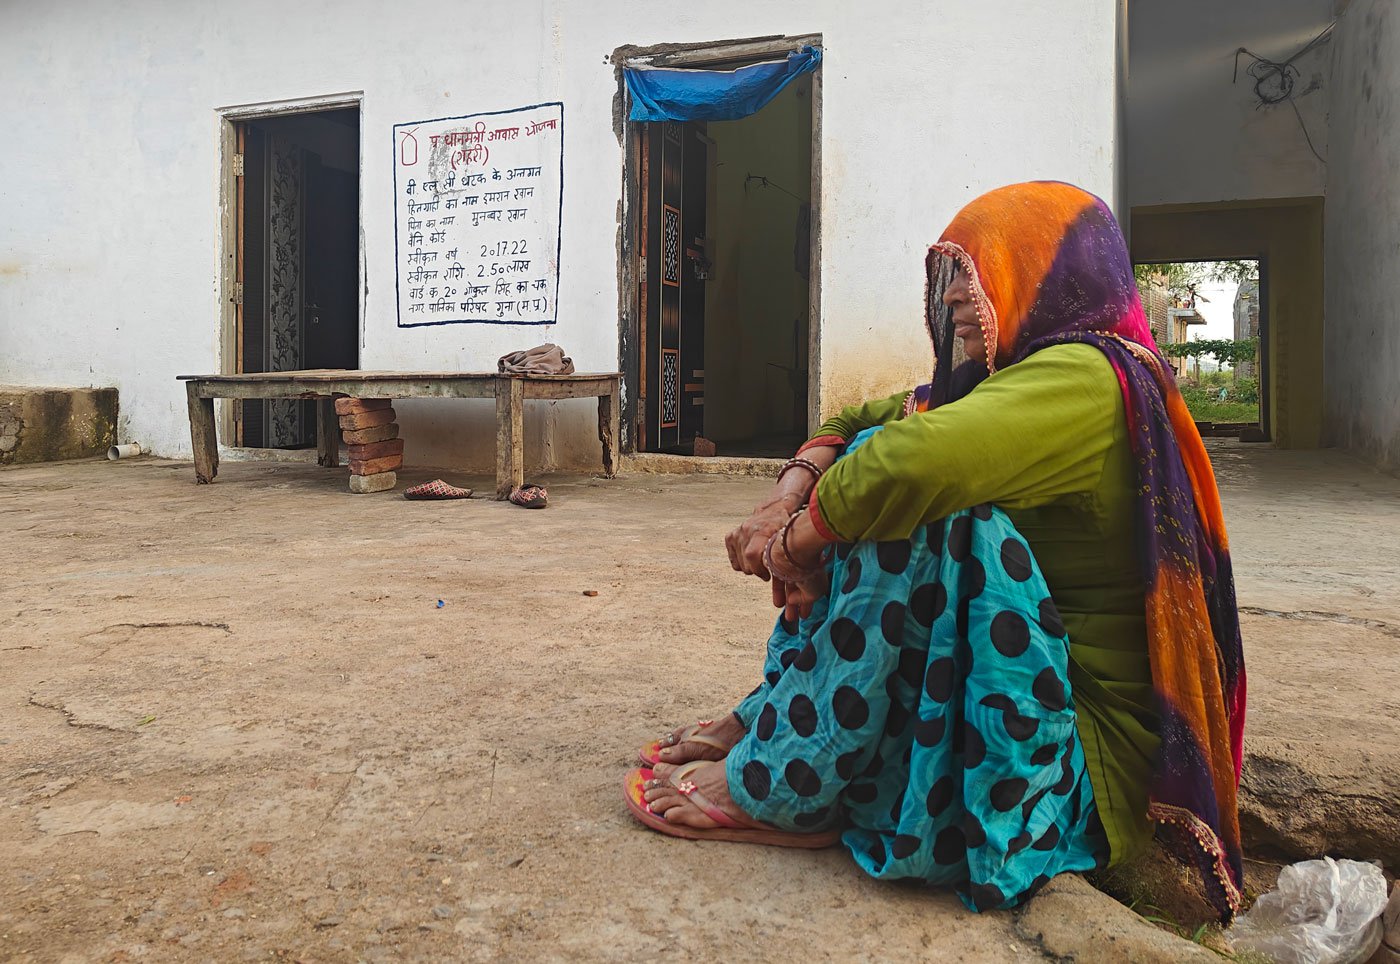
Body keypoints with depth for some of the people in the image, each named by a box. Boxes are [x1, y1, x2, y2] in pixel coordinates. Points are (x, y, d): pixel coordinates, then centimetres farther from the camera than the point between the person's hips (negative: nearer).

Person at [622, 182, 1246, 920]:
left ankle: (774, 780, -13)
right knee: (861, 464, 4)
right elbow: (855, 424, 10)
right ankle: (770, 715, 3)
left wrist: (797, 540, -19)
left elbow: (913, 462, -36)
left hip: (1079, 755, -9)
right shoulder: (1008, 381, 10)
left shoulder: (1085, 377, -19)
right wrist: (786, 502, -9)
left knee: (906, 517, -27)